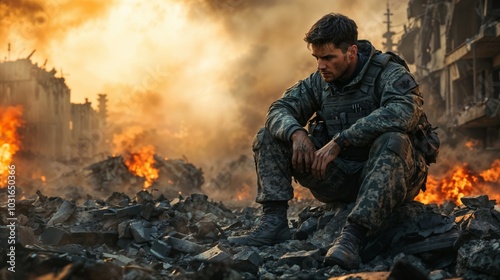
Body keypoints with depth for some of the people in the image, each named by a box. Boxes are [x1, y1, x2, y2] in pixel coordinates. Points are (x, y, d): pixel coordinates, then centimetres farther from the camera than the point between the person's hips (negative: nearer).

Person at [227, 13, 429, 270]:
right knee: (268, 137, -1)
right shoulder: (318, 82, 6)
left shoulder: (389, 75, -12)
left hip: (386, 174, -5)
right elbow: (280, 109, 3)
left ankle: (352, 235, -49)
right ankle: (274, 222, -18)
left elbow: (404, 110, -32)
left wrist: (340, 141, -36)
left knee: (392, 140, -40)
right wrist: (296, 133, -23)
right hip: (339, 178, 5)